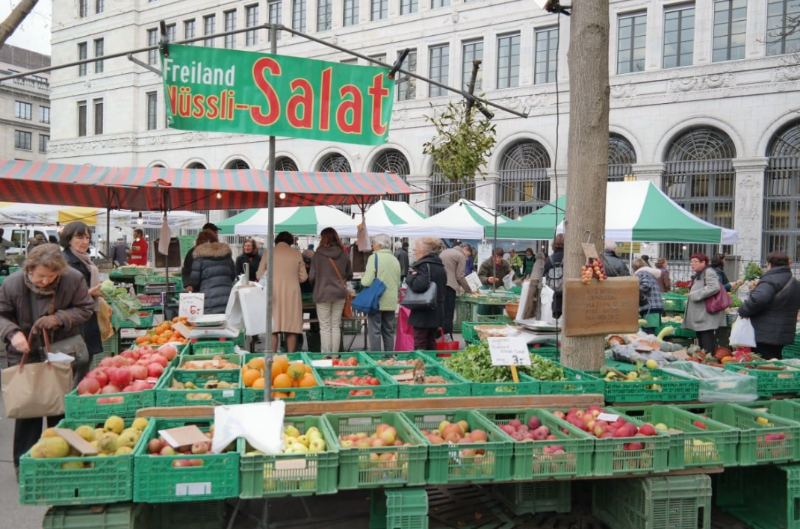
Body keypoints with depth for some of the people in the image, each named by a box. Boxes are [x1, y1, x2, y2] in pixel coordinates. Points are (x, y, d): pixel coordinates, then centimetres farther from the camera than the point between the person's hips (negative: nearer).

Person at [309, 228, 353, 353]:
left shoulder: (318, 254, -10)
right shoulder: (344, 254, -1)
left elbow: (311, 276, -7)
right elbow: (349, 275, 8)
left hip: (323, 294, -3)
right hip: (339, 293, 3)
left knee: (325, 327, 3)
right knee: (336, 326, 11)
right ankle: (335, 355, 14)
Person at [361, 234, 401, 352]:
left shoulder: (374, 257, -11)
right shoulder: (395, 260, 9)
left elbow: (367, 281, -17)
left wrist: (363, 279, 4)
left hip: (376, 301, -6)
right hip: (391, 302, 6)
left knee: (375, 332, 0)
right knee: (389, 331, 13)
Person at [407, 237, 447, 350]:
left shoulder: (424, 265, -14)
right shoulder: (439, 266, 14)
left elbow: (420, 285, -28)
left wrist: (411, 277, -11)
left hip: (423, 313, -9)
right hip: (437, 312, 9)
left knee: (420, 346, -4)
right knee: (431, 344, 17)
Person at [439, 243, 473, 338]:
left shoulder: (445, 252, 23)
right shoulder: (461, 256, -1)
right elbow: (460, 276, -5)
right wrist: (469, 290, 6)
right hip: (448, 286, -7)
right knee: (448, 315, -5)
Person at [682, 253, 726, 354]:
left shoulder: (708, 272, -11)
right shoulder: (698, 275, 20)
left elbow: (714, 287, -27)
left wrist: (694, 295, -22)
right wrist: (689, 300, 13)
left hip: (706, 315, -11)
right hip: (699, 316, 11)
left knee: (707, 345, -10)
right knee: (701, 342, 13)